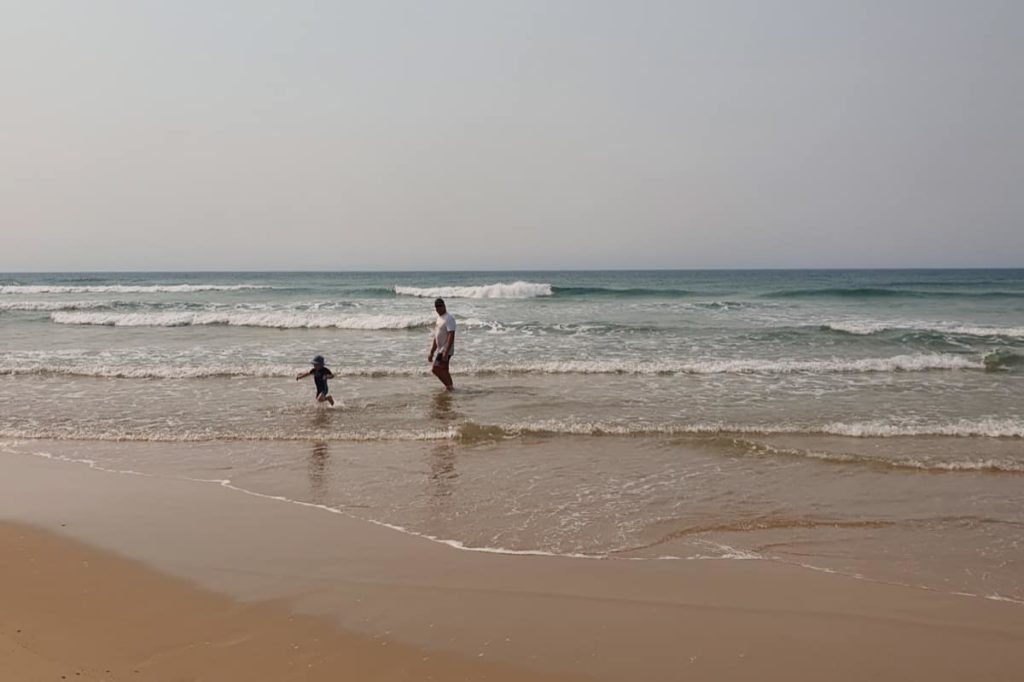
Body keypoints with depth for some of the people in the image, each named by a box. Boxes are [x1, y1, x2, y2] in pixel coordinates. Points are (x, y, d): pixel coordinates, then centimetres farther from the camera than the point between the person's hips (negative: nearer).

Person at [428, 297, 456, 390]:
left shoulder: (449, 318, -14)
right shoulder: (439, 318, 15)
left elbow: (451, 336, -22)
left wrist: (446, 352, -28)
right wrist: (431, 352, 19)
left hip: (445, 350, -9)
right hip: (439, 350, 9)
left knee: (436, 369, -14)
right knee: (443, 371, 11)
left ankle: (449, 386, -7)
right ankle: (450, 386, 16)